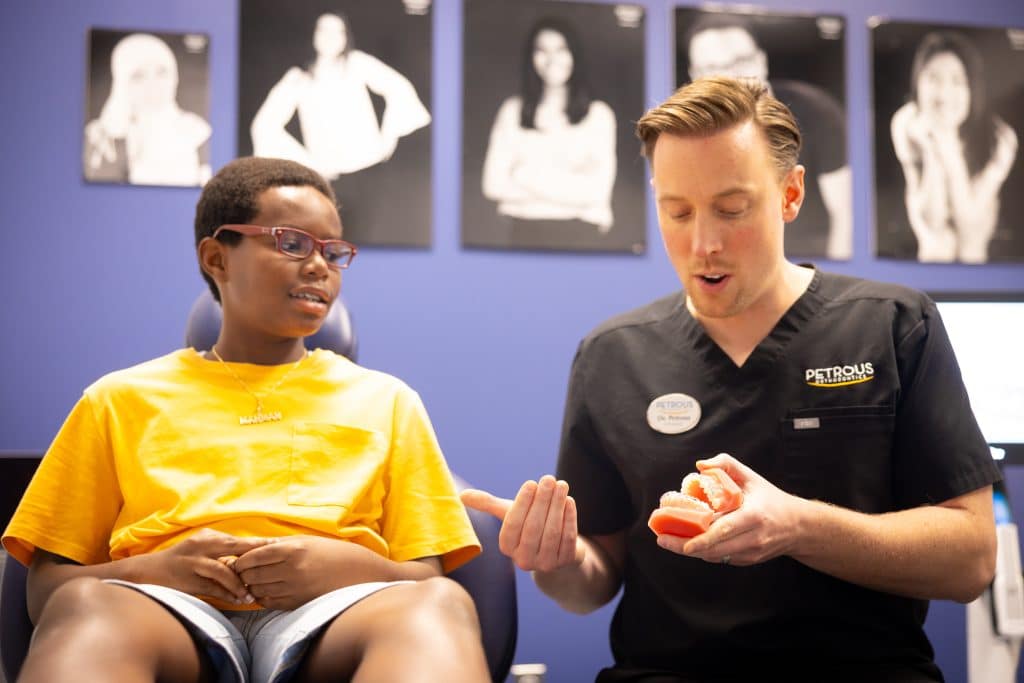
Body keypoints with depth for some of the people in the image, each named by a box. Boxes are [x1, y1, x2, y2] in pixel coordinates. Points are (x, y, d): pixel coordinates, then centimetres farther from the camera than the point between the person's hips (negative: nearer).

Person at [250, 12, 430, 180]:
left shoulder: (356, 63, 9)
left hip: (369, 163, -1)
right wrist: (308, 163, -6)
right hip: (327, 174, 1)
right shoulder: (297, 79, 10)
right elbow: (265, 125, 2)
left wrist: (388, 137, -10)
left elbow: (398, 88, -1)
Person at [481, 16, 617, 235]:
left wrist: (527, 176, -2)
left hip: (578, 230, 0)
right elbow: (494, 184, 1)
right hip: (518, 226, 1)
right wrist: (574, 188, -3)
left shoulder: (599, 114, 7)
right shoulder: (513, 110, 11)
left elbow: (597, 191, -2)